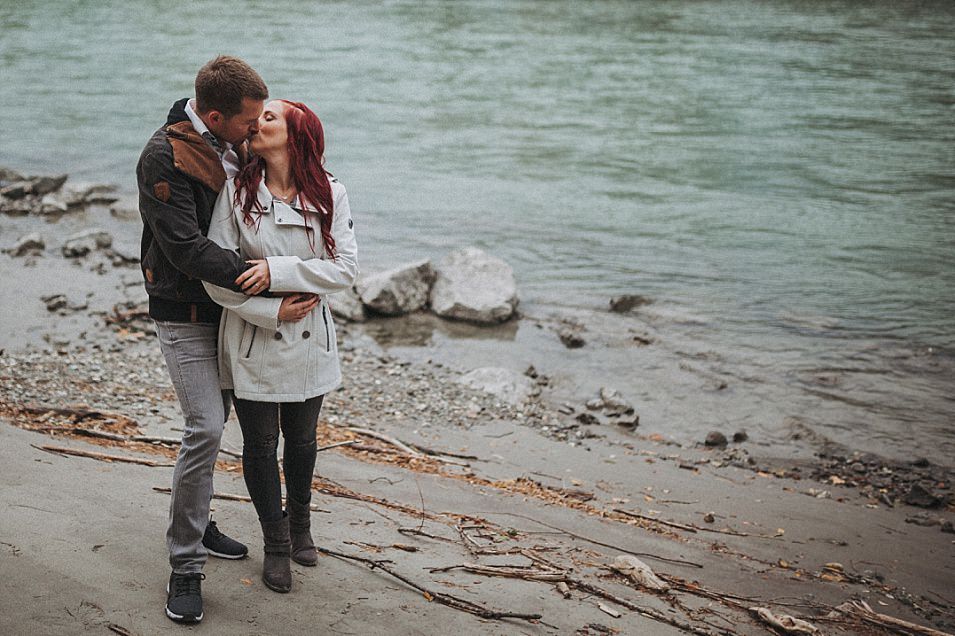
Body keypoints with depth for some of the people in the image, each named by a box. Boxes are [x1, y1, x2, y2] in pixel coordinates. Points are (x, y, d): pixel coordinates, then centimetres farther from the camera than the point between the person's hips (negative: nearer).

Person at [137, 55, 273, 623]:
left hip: (229, 308, 8)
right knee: (205, 428, -13)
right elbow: (188, 248, -28)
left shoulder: (235, 145, 1)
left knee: (216, 421, 16)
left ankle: (196, 521, 35)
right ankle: (185, 566, -3)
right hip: (185, 314, -7)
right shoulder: (165, 159, -23)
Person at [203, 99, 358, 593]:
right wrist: (271, 310, -17)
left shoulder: (330, 194, -7)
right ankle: (276, 543, 30)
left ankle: (299, 523, 45)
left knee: (302, 439, 20)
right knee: (260, 444, 9)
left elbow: (345, 268, -13)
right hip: (254, 343, -1)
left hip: (311, 342, 1)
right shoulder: (237, 191, -10)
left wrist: (279, 271, -23)